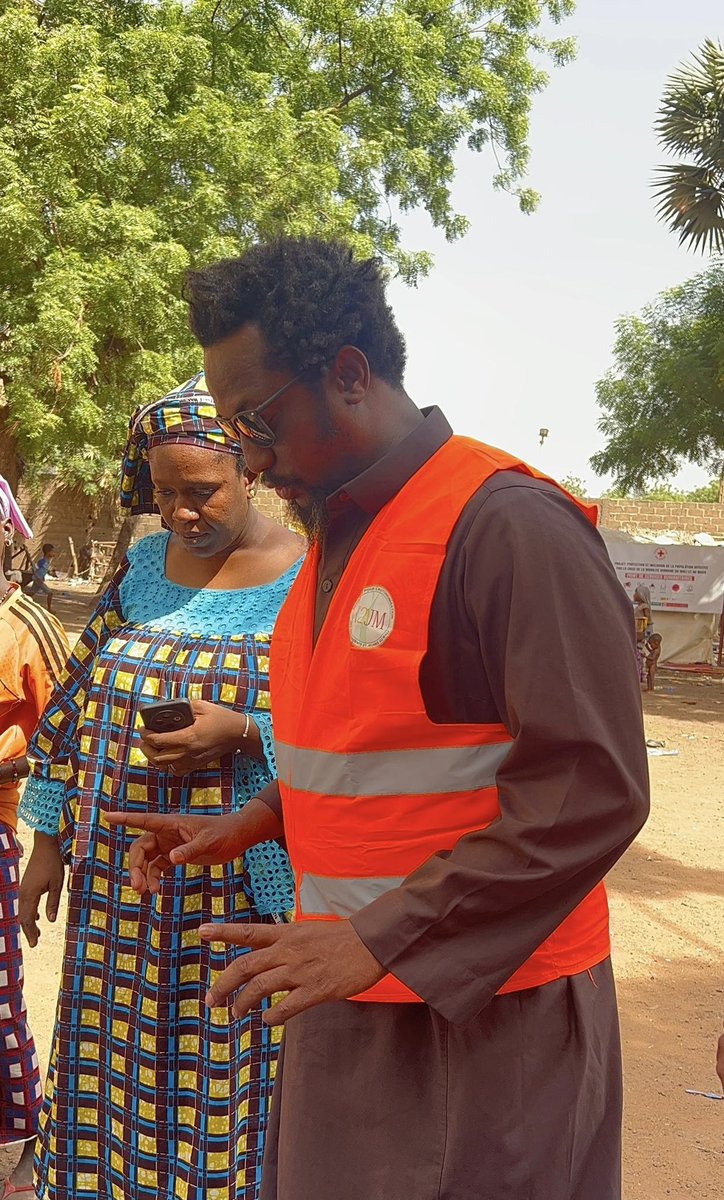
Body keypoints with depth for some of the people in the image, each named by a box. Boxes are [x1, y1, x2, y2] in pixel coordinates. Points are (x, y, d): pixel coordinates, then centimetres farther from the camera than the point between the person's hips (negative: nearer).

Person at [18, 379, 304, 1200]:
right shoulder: (142, 569, 8)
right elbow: (76, 708, 13)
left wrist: (239, 733, -23)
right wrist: (50, 842, 12)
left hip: (242, 894, -4)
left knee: (225, 1084, 4)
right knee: (116, 1075, 12)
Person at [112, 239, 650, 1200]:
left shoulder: (509, 526, -19)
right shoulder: (339, 535, 12)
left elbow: (593, 792, -23)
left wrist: (377, 939, -23)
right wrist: (245, 828, 13)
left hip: (481, 1009, -8)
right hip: (348, 993, 8)